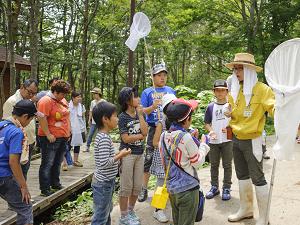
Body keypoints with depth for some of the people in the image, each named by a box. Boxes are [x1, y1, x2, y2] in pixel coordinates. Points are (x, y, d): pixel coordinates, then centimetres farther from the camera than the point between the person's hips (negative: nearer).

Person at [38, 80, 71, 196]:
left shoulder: (63, 100, 13)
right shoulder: (46, 101, -14)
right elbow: (42, 119, -20)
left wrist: (67, 132, 20)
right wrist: (48, 135, -20)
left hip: (63, 137, 8)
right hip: (51, 138, -8)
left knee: (57, 163, 16)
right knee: (47, 164, -2)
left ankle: (55, 184, 29)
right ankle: (45, 189, 4)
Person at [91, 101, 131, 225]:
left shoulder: (102, 136, 6)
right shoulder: (104, 138, -24)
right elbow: (104, 163, -29)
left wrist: (118, 155, 7)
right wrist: (120, 155, -19)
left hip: (106, 182, 10)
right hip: (103, 183, -10)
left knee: (107, 211, 24)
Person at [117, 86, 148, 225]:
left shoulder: (139, 114, 5)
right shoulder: (123, 117, -11)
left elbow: (145, 132, -7)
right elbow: (126, 138, -16)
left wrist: (140, 115, -10)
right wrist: (141, 136, -6)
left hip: (139, 154, 6)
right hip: (127, 154, -6)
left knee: (137, 186, 13)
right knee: (126, 187, 3)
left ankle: (131, 211, 31)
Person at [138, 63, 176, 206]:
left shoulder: (170, 91, 12)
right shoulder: (147, 92, 4)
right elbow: (143, 112, -2)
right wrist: (153, 106, -19)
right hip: (154, 129, -2)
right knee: (148, 159, -2)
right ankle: (144, 188, 9)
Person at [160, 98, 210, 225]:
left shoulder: (164, 136, 1)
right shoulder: (186, 137, -19)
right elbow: (198, 162, -11)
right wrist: (203, 144, 5)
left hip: (171, 187, 6)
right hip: (188, 188, -6)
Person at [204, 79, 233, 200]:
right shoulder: (211, 106, 3)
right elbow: (207, 123, 7)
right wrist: (211, 131, -12)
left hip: (227, 140, -2)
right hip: (213, 141, 2)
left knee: (227, 165, 6)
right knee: (214, 165, 12)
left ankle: (226, 188, 17)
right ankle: (214, 187, 25)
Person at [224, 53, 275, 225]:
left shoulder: (261, 89, -14)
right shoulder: (235, 90, 8)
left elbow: (275, 108, -24)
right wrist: (230, 113, 6)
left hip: (252, 140, -7)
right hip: (236, 139, 7)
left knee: (257, 178, 0)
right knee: (242, 175, 18)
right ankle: (246, 210, 35)